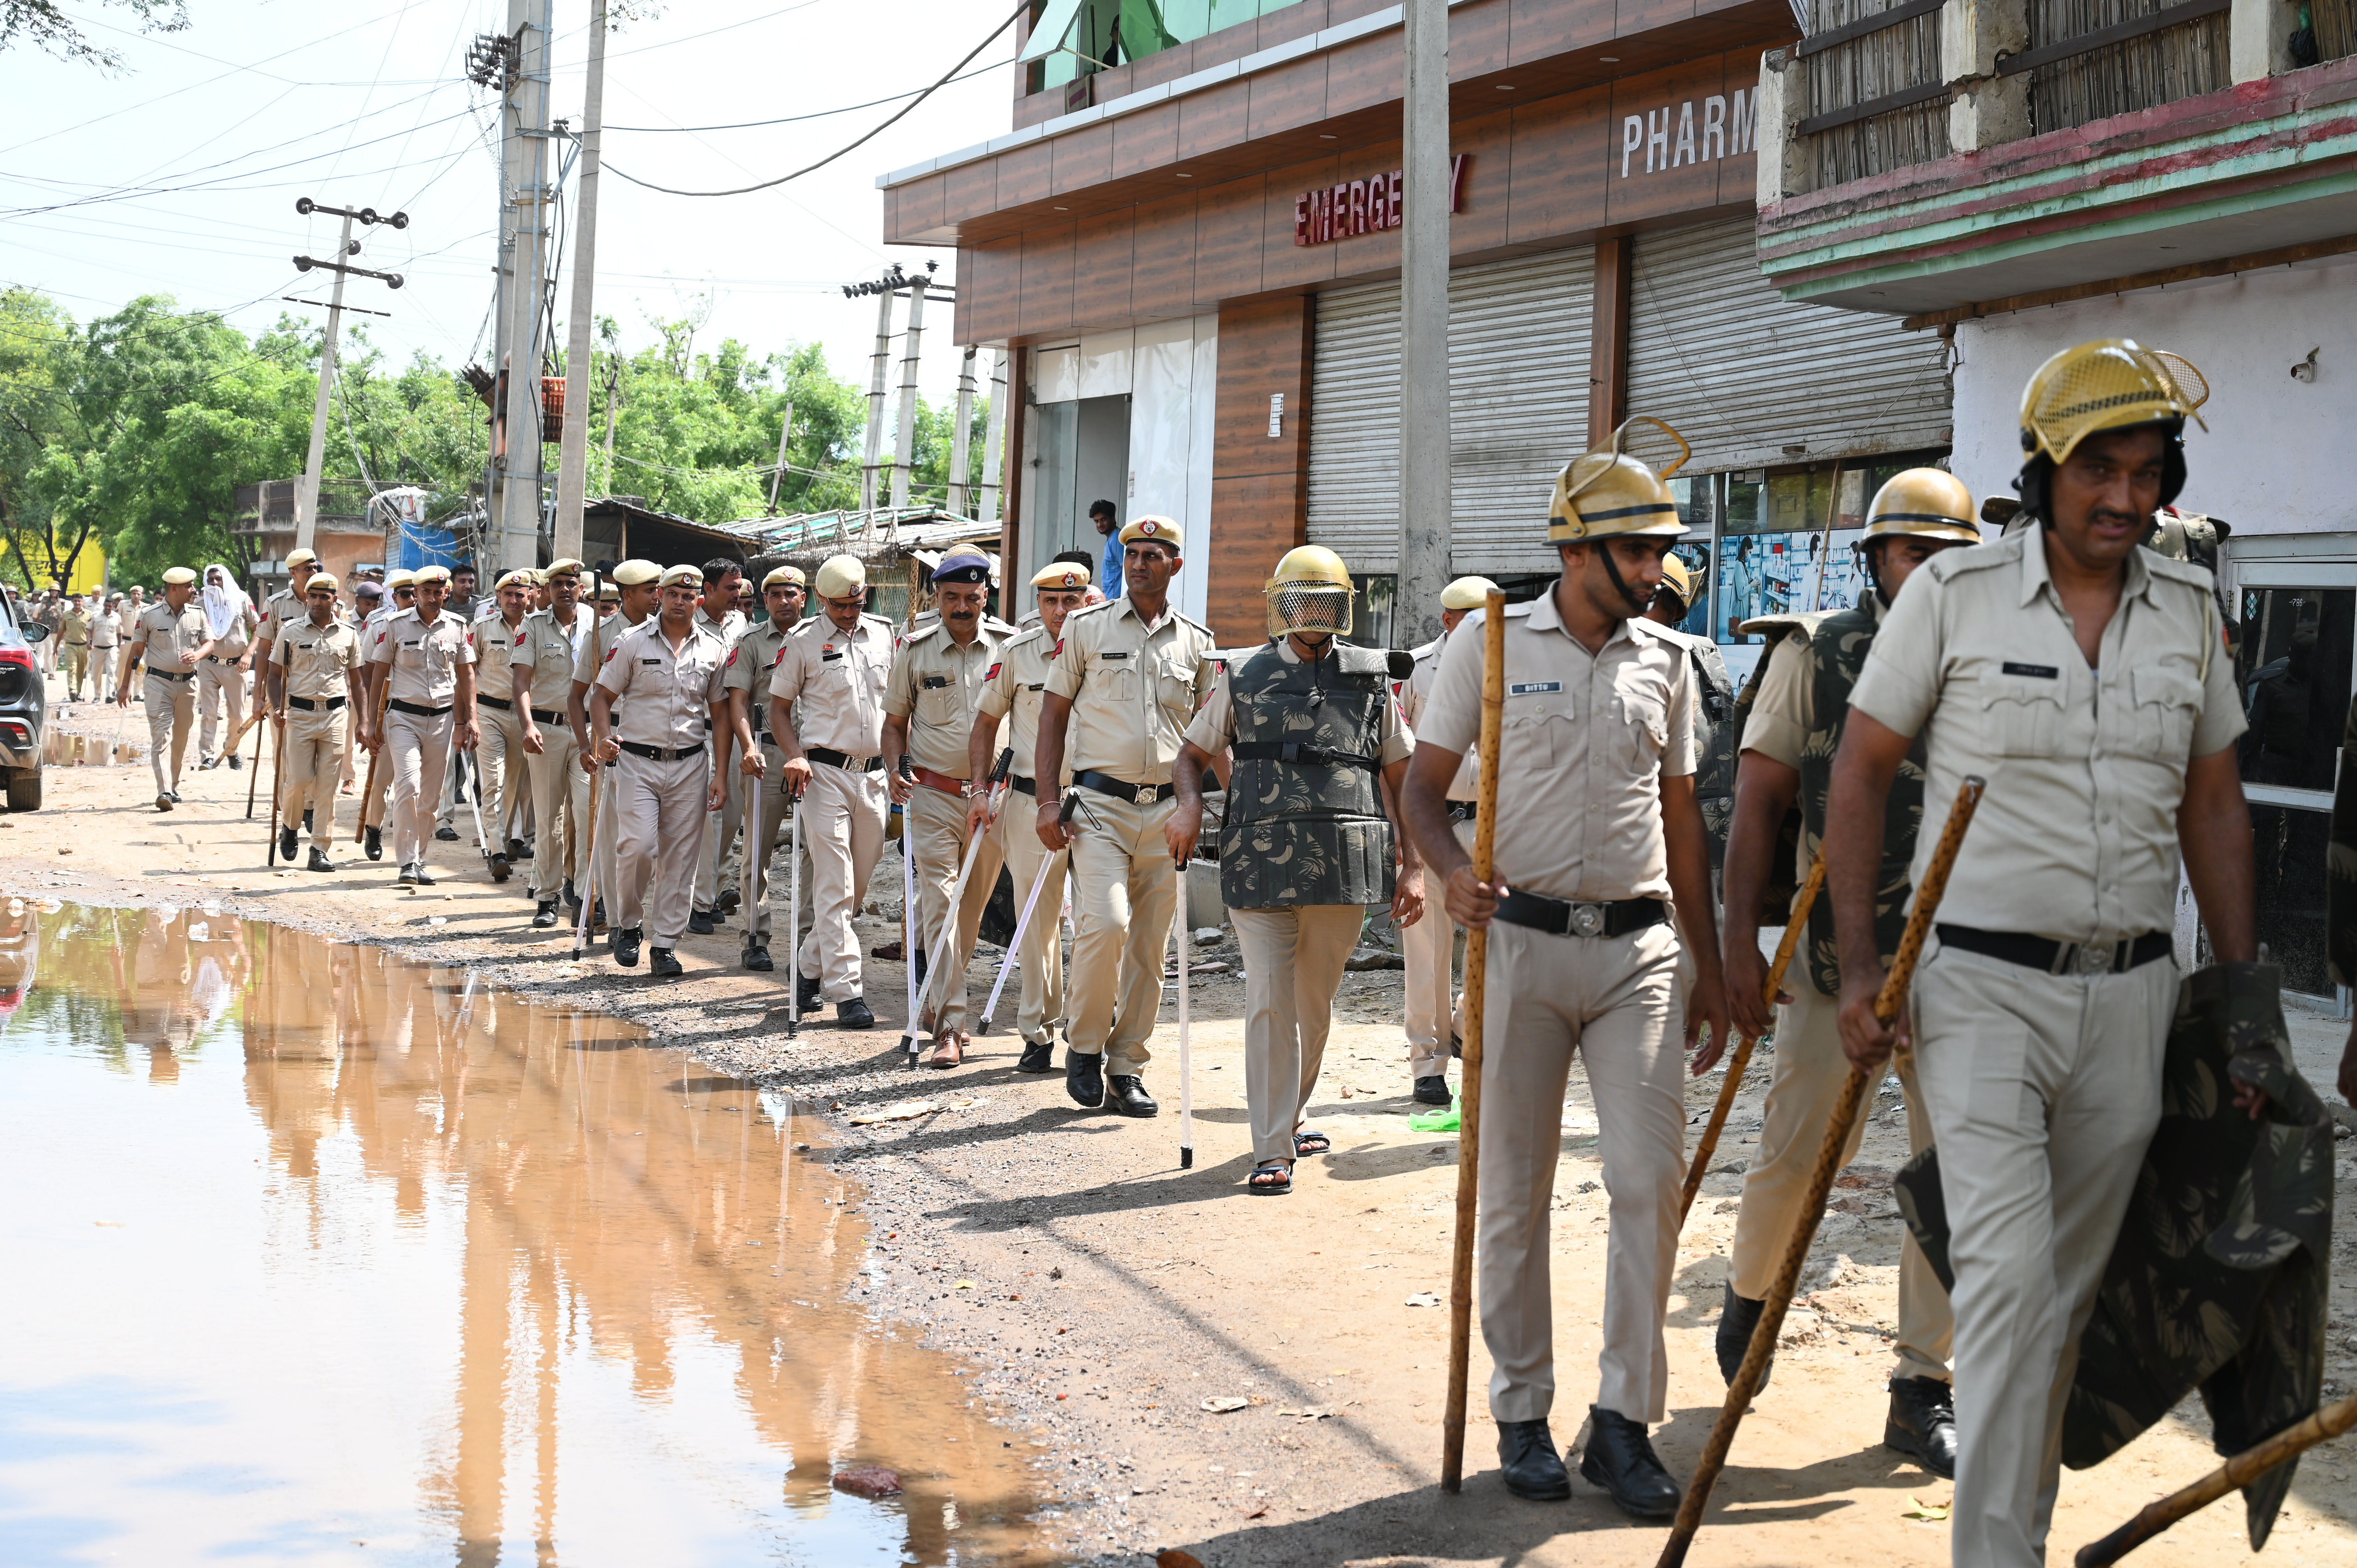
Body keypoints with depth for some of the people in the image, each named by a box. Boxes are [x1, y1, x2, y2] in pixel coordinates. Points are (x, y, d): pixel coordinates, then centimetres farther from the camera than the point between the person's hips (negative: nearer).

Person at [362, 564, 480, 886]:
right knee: (408, 786, -17)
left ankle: (418, 861, 17)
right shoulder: (394, 625, -1)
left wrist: (470, 719, 7)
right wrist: (373, 723, 1)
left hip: (443, 718, 3)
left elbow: (466, 674, 13)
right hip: (404, 716, -3)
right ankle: (407, 863, -14)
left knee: (430, 796, 6)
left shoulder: (458, 627, 5)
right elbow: (379, 674, 3)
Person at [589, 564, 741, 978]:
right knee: (637, 846, -14)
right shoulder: (633, 642, 1)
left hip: (690, 765, 2)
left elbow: (720, 715, 10)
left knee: (679, 858, 2)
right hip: (637, 761, -2)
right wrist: (604, 737, -15)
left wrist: (721, 774, 4)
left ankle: (665, 944, 10)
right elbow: (602, 696, 4)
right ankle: (628, 924, 10)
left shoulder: (714, 650, 7)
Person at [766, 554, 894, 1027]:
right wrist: (795, 755, -13)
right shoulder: (803, 644, 0)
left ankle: (809, 966, 27)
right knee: (835, 886, -9)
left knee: (858, 886, 10)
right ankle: (845, 991, -10)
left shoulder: (885, 636, 10)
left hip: (874, 772, 5)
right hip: (825, 772, -4)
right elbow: (779, 707, 4)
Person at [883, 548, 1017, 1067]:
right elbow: (896, 719, 12)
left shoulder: (1010, 646, 1)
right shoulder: (914, 650, 2)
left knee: (972, 907, 10)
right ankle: (950, 1028, -14)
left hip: (991, 793, 1)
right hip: (932, 795, -1)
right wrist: (894, 769, -5)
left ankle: (937, 1002, 29)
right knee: (940, 902, -11)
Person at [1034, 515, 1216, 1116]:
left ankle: (1127, 1069, 15)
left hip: (1166, 808, 3)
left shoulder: (1197, 643, 10)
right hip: (1100, 803, -3)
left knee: (1150, 947, 4)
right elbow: (1054, 712, 6)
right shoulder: (1087, 628, 5)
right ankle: (1085, 1046, 0)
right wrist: (1047, 800, -3)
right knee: (1106, 921, -19)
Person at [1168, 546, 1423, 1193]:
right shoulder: (1245, 679, 9)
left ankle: (1291, 1116, 34)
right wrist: (1190, 803, -6)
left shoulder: (1371, 681, 11)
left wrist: (1413, 866, 7)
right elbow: (1193, 752, 16)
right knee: (1270, 1005, -9)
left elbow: (1401, 777, 13)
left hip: (1346, 867, 2)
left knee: (1315, 1005, 14)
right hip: (1263, 865, -2)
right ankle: (1272, 1151, -7)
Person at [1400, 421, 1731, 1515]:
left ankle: (1623, 1420, 4)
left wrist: (1712, 966, 15)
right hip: (1522, 941, -2)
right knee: (1516, 1194, 4)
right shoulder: (1489, 642, 0)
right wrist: (1453, 873, -19)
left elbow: (1681, 819, 16)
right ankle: (1521, 1415, 17)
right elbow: (1424, 785, 2)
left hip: (1638, 949, 2)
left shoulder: (1665, 660, 10)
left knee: (1652, 1177, -6)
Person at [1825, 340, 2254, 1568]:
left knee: (2069, 1294, 13)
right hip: (1982, 989, -4)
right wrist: (1860, 971, -8)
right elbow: (1860, 776, -1)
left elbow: (2212, 807, 14)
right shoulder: (1952, 595, -5)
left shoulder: (2188, 612, 7)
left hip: (2130, 998, 4)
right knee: (2009, 1277, -14)